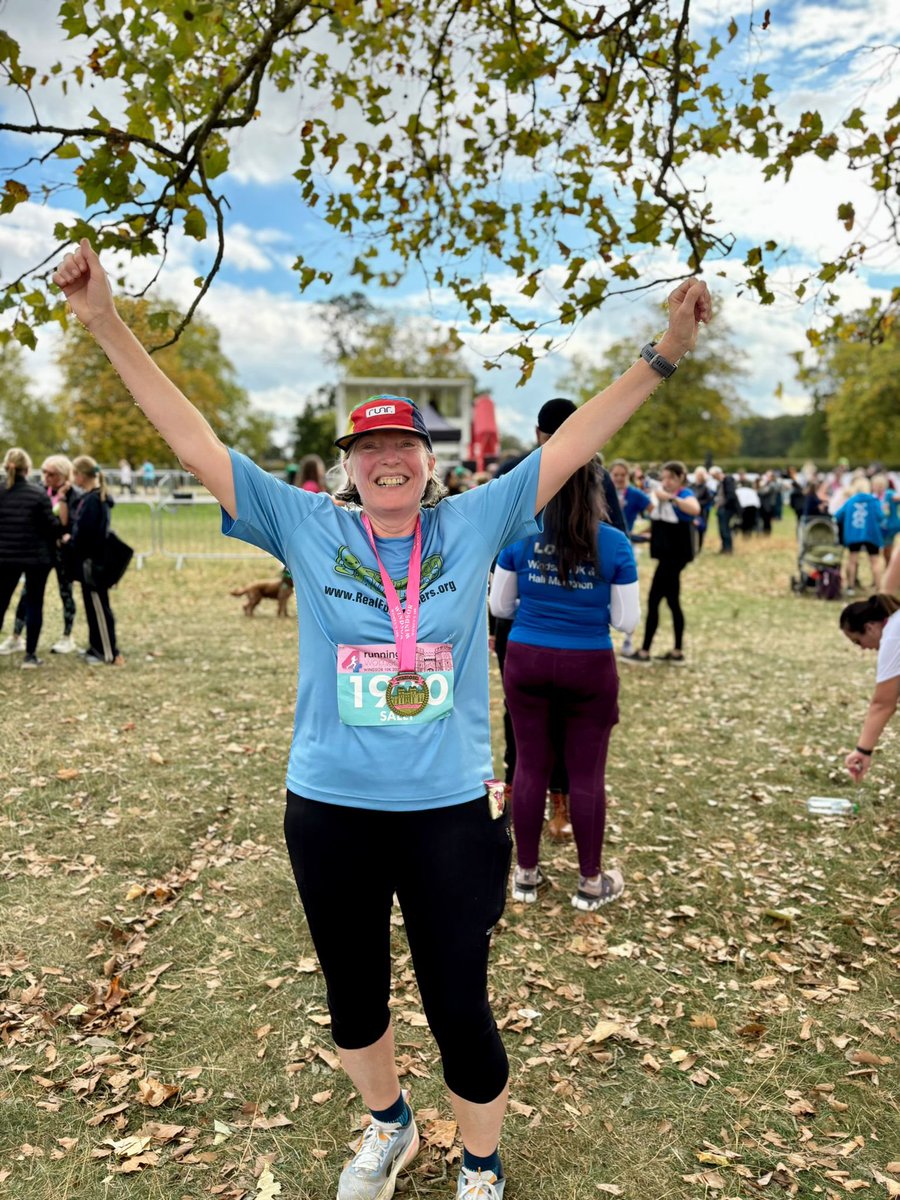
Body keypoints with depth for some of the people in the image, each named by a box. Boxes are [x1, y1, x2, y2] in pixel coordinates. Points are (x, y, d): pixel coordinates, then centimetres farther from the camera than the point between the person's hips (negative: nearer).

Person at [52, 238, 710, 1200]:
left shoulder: (473, 524, -2)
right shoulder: (308, 529, -3)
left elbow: (571, 444, -1)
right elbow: (194, 442, -5)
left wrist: (663, 355, -3)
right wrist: (105, 323, -8)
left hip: (452, 812, -1)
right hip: (329, 812, 2)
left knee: (459, 1011, 10)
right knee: (352, 996, 22)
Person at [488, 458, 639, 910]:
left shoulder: (520, 535, -4)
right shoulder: (615, 544, -7)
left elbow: (499, 606, 3)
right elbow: (625, 620, -4)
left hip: (526, 661, 2)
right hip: (590, 667, -1)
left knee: (530, 766, 12)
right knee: (586, 774, 9)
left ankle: (526, 874, 24)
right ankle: (590, 882, 22)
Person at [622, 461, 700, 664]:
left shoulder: (685, 494, -12)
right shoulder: (661, 494, 13)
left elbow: (695, 510, -35)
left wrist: (670, 497, -38)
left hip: (675, 554, -9)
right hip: (666, 553, 9)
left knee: (653, 600, -9)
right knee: (672, 602, 11)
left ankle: (645, 652, -4)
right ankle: (677, 651, 18)